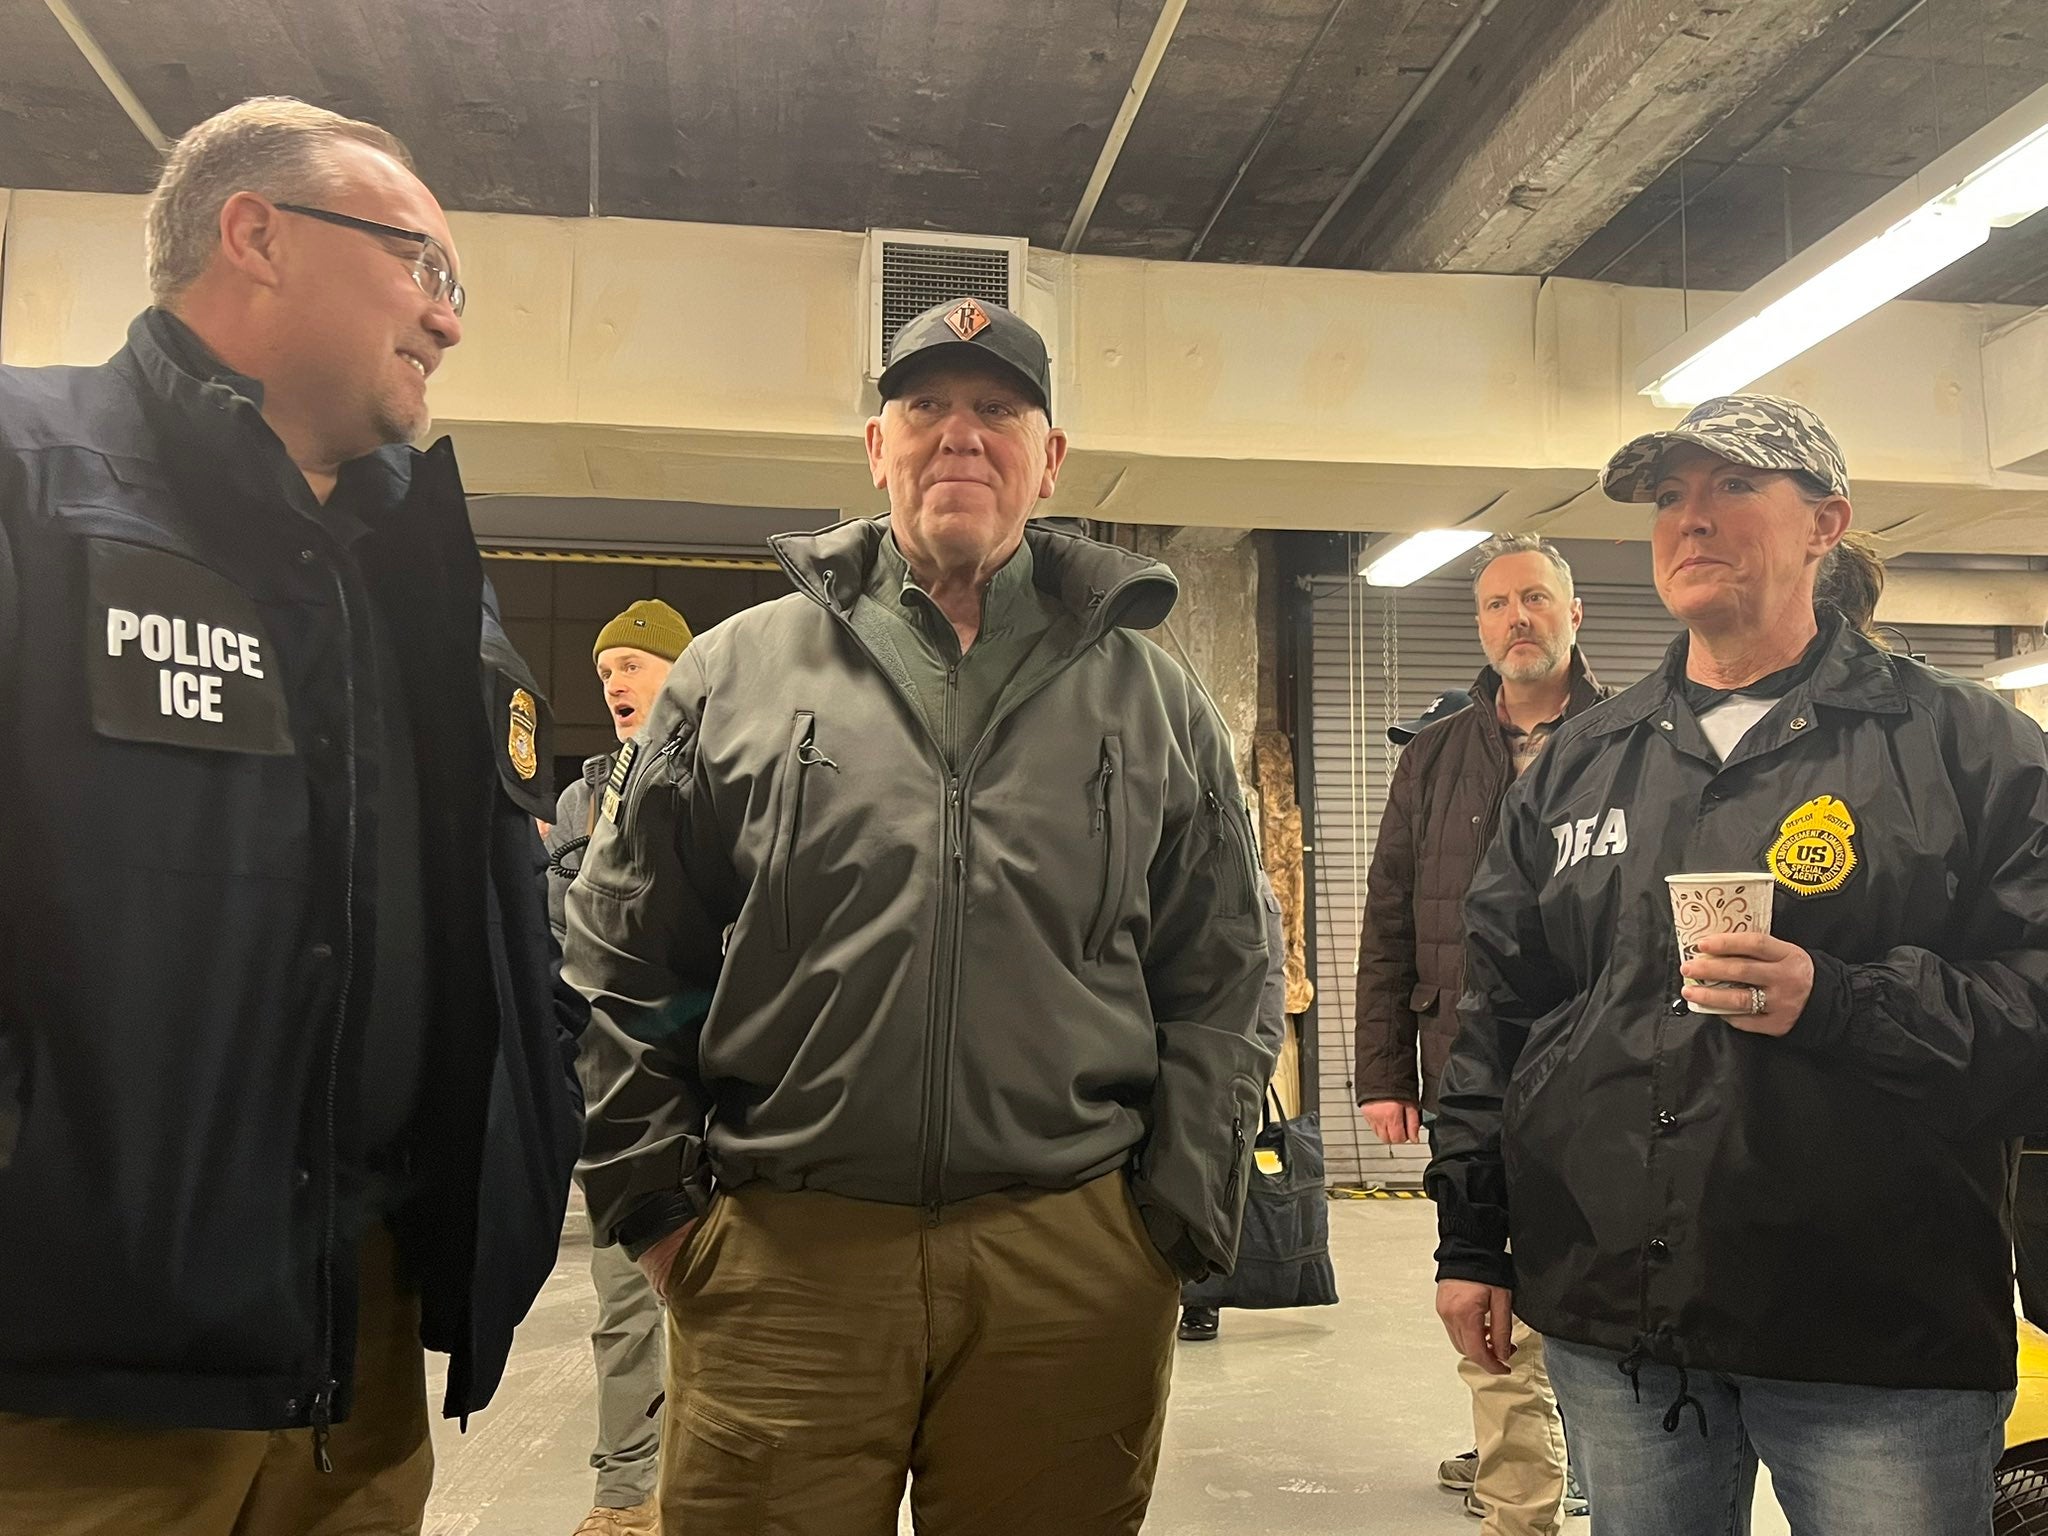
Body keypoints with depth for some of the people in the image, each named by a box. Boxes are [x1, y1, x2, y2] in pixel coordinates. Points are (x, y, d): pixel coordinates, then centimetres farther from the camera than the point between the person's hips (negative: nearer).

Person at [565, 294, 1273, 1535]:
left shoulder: (1151, 701, 9)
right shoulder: (737, 674, 6)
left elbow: (1217, 990, 8)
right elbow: (623, 967, 8)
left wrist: (1179, 1224, 1)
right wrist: (659, 1203, 3)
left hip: (1073, 1273, 1)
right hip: (780, 1262, 0)